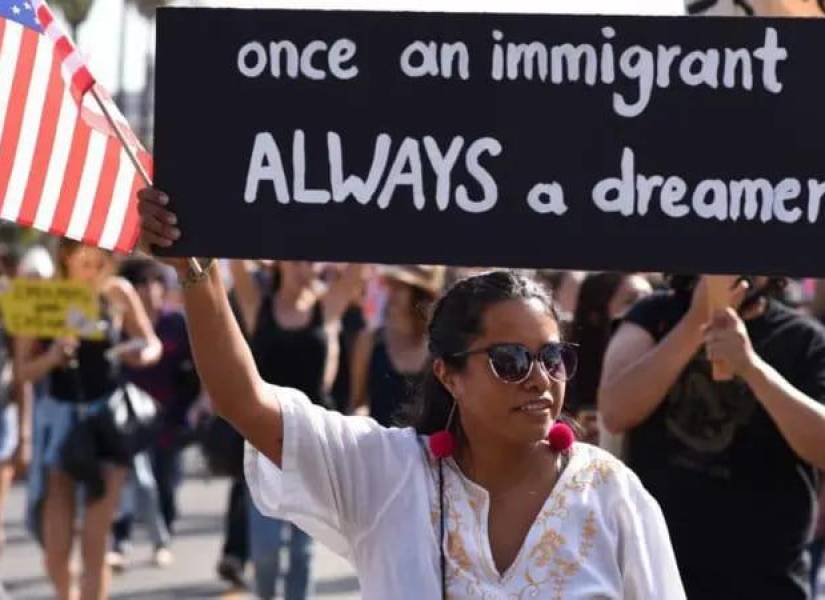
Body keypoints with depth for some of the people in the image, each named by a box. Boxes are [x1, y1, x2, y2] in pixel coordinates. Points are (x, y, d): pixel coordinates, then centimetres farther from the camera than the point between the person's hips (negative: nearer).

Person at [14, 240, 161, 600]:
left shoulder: (118, 293, -3)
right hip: (59, 417, 1)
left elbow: (152, 343, 10)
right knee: (56, 545, 3)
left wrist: (143, 355, -13)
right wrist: (52, 357, -22)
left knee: (95, 541, -7)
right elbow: (22, 371, -2)